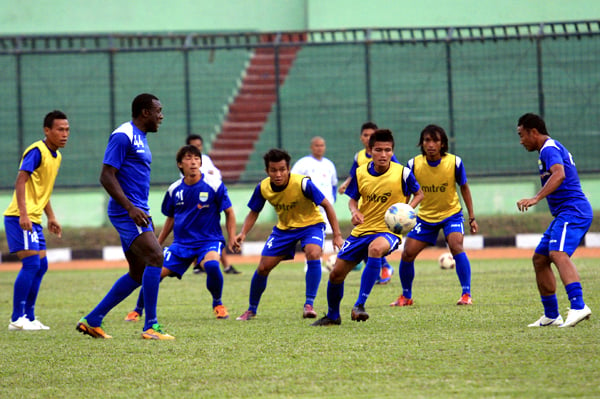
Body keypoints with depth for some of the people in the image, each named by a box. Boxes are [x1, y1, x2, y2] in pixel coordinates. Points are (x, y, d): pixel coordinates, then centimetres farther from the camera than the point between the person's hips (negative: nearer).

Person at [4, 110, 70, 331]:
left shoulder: (56, 156, 16)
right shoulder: (37, 151, -13)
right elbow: (21, 181, -22)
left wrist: (51, 218, 24)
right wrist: (23, 214, -30)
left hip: (33, 219, 10)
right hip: (20, 218, -10)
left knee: (41, 265, 10)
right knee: (32, 263, -15)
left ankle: (28, 317, 16)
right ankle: (17, 319, -13)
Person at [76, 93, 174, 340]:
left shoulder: (140, 138, 20)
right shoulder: (123, 137, -11)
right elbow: (106, 176, -17)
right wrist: (131, 208, -24)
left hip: (135, 213, 10)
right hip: (126, 212, -10)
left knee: (138, 274, 10)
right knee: (155, 258, -19)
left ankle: (92, 321, 15)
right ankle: (151, 327, -17)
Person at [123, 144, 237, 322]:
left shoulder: (214, 185, -9)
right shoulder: (174, 189, 2)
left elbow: (229, 212, 0)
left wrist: (232, 239, -7)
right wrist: (157, 244, 17)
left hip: (209, 240, -3)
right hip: (181, 242, 3)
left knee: (211, 264, -35)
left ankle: (218, 304, -6)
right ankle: (138, 310, 13)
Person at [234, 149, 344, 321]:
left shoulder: (303, 184, -28)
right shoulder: (263, 188, -16)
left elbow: (326, 205, -18)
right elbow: (254, 213, 1)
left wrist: (337, 234, -20)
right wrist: (243, 233, -16)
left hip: (311, 224, -3)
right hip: (284, 228, 4)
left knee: (313, 254, -33)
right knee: (263, 267, -2)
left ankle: (309, 304, -24)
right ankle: (251, 309, 20)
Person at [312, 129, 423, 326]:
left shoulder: (402, 173, -10)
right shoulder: (360, 173, -2)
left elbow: (419, 194, 5)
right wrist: (354, 211, -10)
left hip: (389, 231, -5)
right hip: (362, 230, 5)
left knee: (376, 248, -40)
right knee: (336, 273, 5)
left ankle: (360, 305, -35)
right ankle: (332, 316, 33)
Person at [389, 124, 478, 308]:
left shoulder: (454, 162, -16)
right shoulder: (414, 164, -15)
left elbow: (464, 188, -2)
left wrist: (472, 217, 0)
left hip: (451, 213, -2)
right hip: (425, 216, 2)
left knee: (456, 246, -26)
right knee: (407, 254, -4)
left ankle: (466, 294, -17)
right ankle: (406, 296, 18)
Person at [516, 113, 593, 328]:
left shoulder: (549, 149, -10)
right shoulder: (552, 148, 23)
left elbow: (559, 174, -30)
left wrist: (536, 198, -39)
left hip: (573, 211, -11)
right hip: (565, 214, 11)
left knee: (558, 253, -29)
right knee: (539, 259, 13)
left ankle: (578, 306, -44)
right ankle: (551, 316, 17)